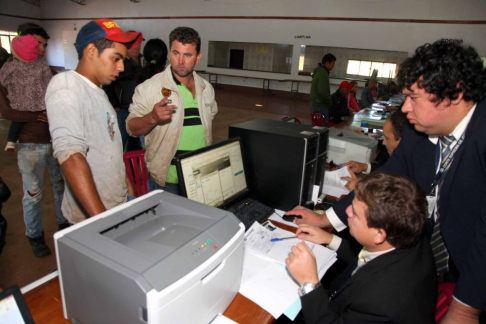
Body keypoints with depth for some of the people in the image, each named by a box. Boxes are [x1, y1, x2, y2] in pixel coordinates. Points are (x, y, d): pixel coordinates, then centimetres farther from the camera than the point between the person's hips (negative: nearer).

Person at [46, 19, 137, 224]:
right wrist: (102, 219, -33)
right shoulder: (66, 85, -17)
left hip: (117, 203, 8)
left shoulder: (97, 90, 9)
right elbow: (70, 156, -28)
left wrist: (124, 181, 20)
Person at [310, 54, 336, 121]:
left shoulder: (318, 72, 15)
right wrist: (330, 103, -9)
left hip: (315, 104, 10)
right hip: (320, 106, -10)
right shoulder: (323, 73, -16)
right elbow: (322, 92, -23)